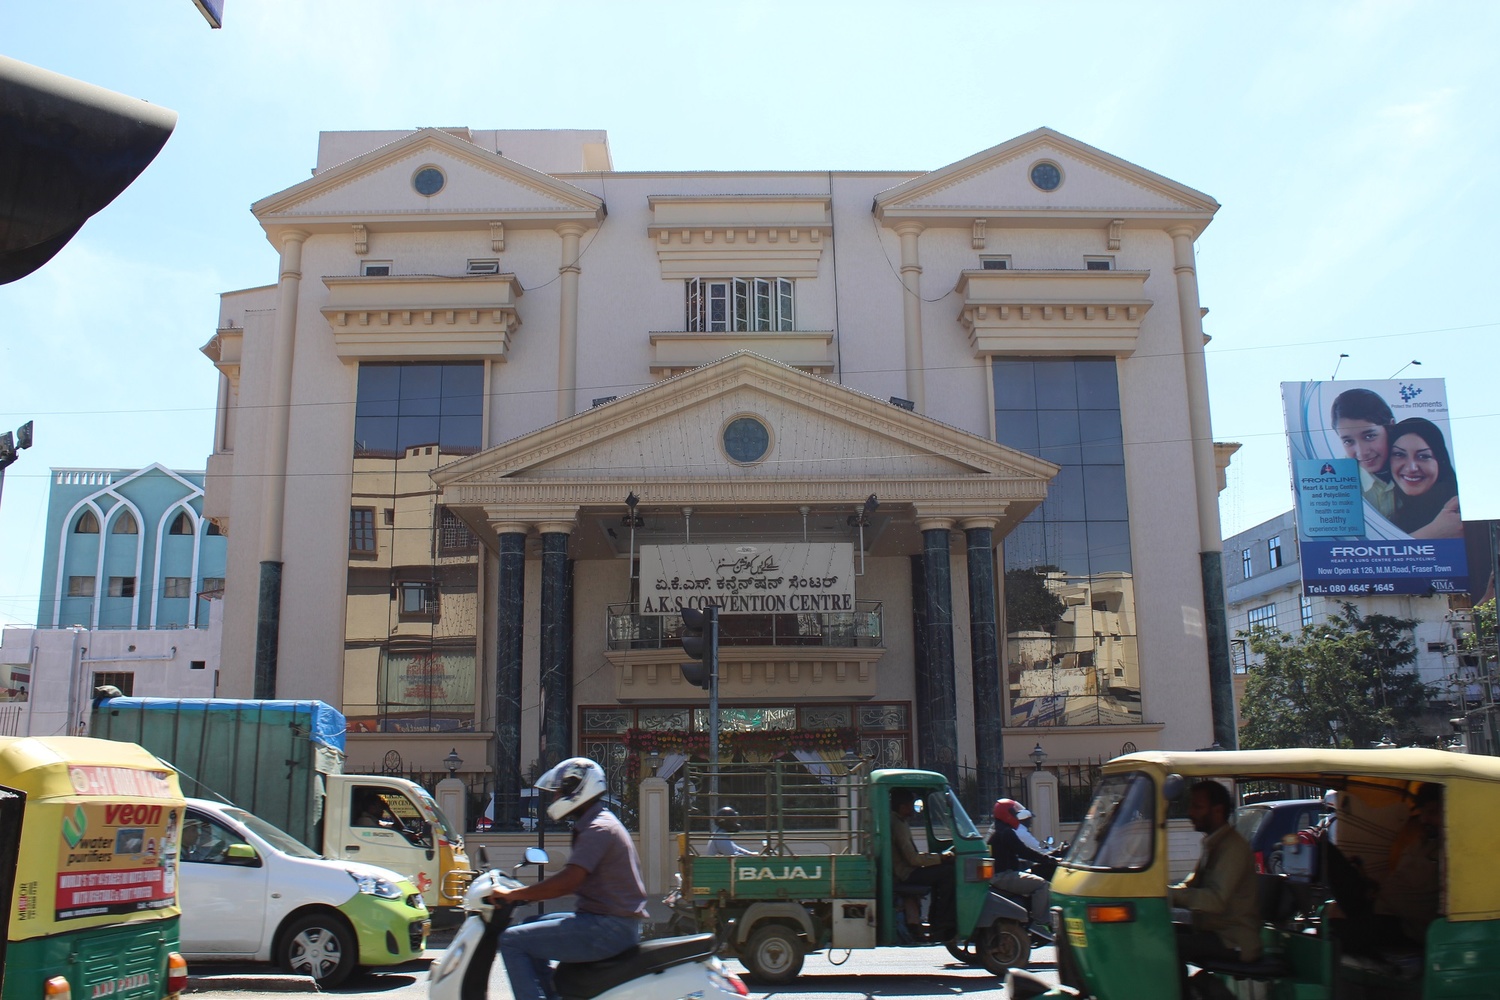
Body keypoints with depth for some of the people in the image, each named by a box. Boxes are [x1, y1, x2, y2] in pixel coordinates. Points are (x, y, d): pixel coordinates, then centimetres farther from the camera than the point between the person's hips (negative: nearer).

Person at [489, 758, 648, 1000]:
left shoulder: (598, 829, -15)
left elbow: (569, 881, -25)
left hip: (608, 929, -11)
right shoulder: (601, 823, 17)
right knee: (532, 928, 25)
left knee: (512, 940, -12)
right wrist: (528, 893, 16)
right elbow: (576, 881, 23)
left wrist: (514, 894, -16)